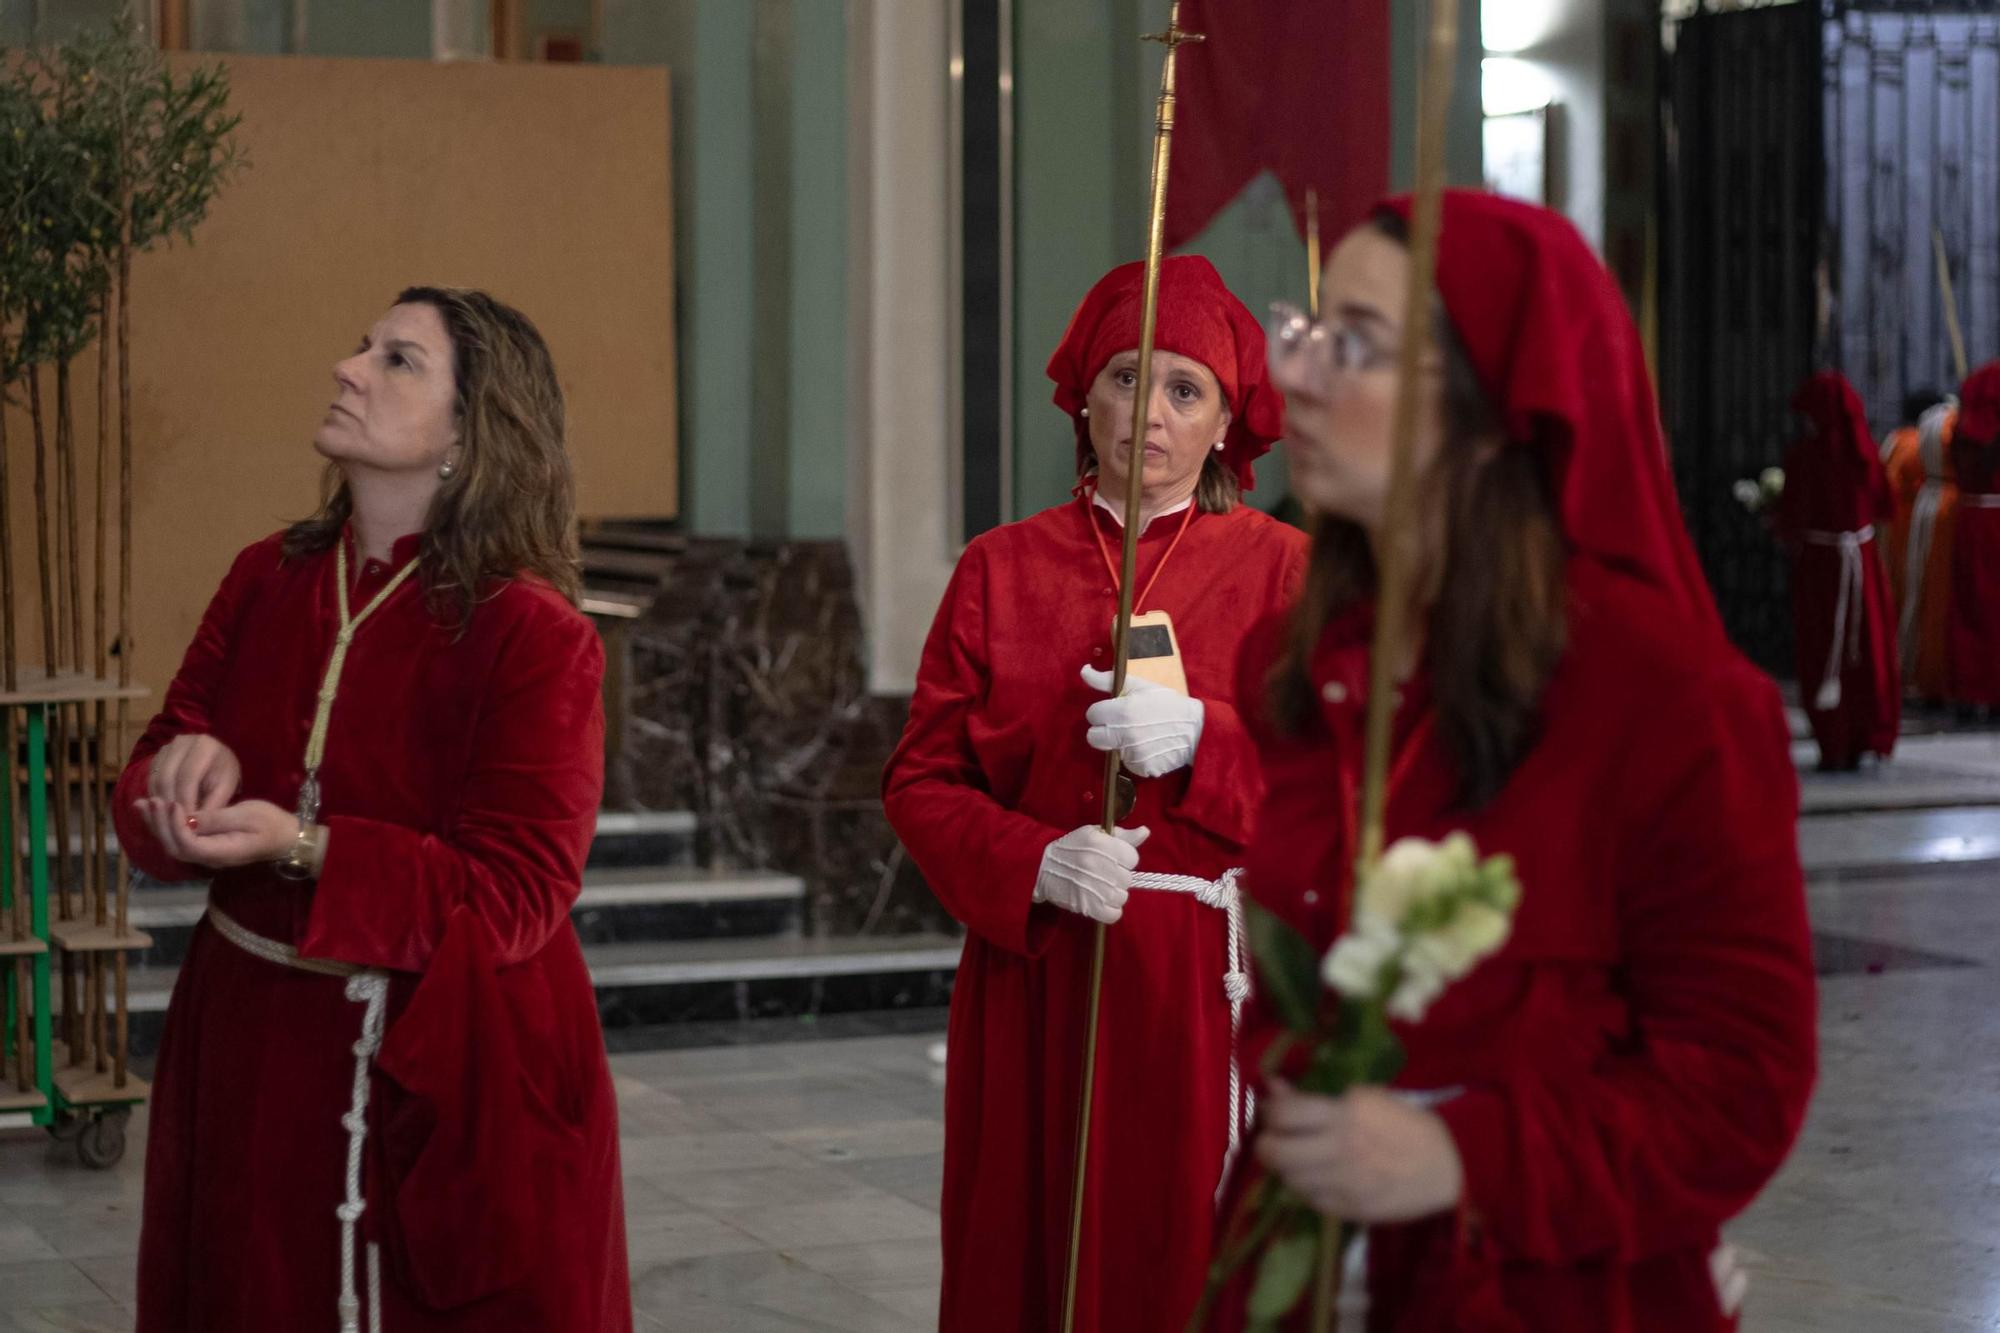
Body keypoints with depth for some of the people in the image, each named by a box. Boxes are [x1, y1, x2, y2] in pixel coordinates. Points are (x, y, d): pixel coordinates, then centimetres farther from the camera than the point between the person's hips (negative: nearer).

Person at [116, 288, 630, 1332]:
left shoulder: (534, 636, -14)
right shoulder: (266, 580, 5)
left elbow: (516, 893, -17)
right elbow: (152, 779, 8)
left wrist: (302, 847, -27)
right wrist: (186, 765, -17)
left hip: (448, 1077, -5)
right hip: (257, 1058, 5)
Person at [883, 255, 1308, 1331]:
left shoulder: (1279, 568, 5)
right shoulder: (1001, 570, 8)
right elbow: (921, 779, 5)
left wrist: (1200, 737, -19)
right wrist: (1035, 865, -13)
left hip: (1211, 987, -1)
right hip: (1038, 986, 1)